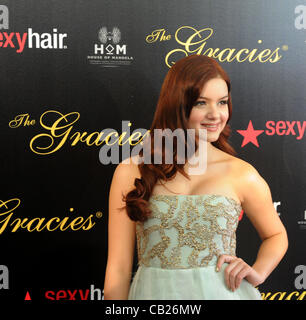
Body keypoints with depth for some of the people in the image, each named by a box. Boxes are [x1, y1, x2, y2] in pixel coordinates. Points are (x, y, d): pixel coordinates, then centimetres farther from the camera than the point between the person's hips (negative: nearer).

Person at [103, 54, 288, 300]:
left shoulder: (241, 174, -5)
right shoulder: (131, 172, -8)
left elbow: (276, 235, 13)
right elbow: (118, 270, -5)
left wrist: (258, 273, -4)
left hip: (222, 292, 1)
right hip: (155, 293, 0)